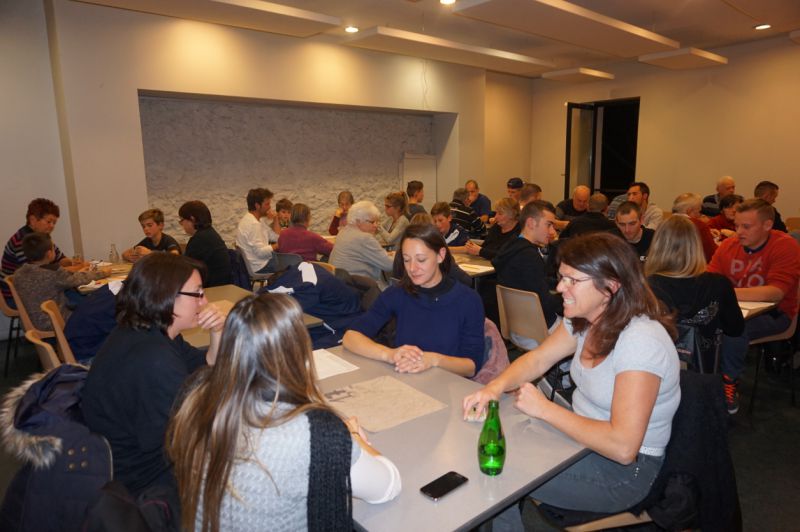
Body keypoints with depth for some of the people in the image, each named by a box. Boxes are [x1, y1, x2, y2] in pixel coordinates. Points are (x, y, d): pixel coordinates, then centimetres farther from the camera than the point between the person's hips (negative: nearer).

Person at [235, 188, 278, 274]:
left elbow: (276, 237, 11)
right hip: (259, 267, -10)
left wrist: (275, 219, 0)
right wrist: (277, 245, -12)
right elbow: (260, 252, -25)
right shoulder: (253, 224, -21)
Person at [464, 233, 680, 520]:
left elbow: (622, 447, -33)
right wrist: (497, 386, -15)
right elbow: (538, 359, 4)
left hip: (624, 468, -7)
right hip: (584, 439, 7)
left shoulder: (641, 341, -30)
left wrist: (545, 409, -25)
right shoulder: (586, 319, -4)